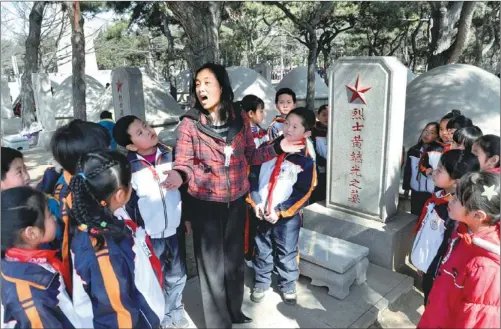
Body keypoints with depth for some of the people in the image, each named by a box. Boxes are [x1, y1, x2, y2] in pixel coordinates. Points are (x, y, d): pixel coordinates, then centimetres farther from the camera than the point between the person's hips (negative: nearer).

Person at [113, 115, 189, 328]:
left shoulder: (170, 154, -3)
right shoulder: (128, 168, -14)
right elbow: (127, 205, -9)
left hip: (174, 230, 4)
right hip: (148, 236, -4)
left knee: (177, 275, 20)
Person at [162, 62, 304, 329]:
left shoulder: (240, 118, -4)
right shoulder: (189, 123, -13)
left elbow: (251, 156, 2)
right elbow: (184, 162, -15)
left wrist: (279, 147, -11)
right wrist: (179, 175, -37)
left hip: (236, 200, 4)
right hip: (205, 203, -3)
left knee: (235, 259, 20)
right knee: (212, 263, 9)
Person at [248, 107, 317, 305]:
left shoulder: (306, 160, -10)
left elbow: (303, 193, -11)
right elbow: (253, 175, 1)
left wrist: (280, 211, -16)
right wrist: (255, 202, -8)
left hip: (288, 216, -2)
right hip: (262, 212, 3)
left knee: (287, 253, 11)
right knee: (262, 250, 16)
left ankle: (288, 286, 34)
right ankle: (261, 283, 36)